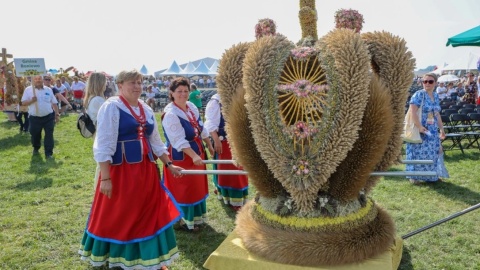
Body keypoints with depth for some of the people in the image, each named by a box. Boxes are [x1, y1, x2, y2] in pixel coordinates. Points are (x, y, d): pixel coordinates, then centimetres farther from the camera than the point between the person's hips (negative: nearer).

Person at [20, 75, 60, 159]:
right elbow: (23, 102, -2)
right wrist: (31, 100, -20)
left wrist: (57, 114, 5)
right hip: (34, 118, 0)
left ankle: (49, 153, 1)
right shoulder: (28, 90, 0)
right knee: (35, 135, 13)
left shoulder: (48, 90, 6)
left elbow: (54, 103, 9)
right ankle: (36, 148, 40)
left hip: (49, 117, 0)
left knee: (49, 135, -3)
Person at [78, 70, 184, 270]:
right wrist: (105, 177, -19)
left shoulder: (146, 109, 11)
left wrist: (169, 165, 15)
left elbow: (155, 141, 19)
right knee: (117, 216, 8)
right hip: (121, 170, -7)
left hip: (146, 169, 7)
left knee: (150, 214, 12)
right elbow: (103, 145, -15)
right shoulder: (111, 107, -10)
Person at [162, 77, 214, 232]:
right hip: (181, 156, -9)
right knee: (184, 188, 1)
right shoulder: (170, 114, -22)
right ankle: (185, 220, 17)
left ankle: (195, 216, 35)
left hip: (197, 151, 9)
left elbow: (201, 128, 15)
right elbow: (179, 140, -29)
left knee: (197, 186, 18)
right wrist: (193, 156, -36)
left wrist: (209, 145, 20)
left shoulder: (192, 107, 3)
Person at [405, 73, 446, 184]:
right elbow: (413, 112, -20)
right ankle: (415, 176, 10)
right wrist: (419, 127, -25)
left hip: (433, 131, 7)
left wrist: (441, 128, 15)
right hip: (420, 131, -7)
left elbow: (437, 114, 17)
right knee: (419, 153, -2)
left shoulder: (436, 96, 11)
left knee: (432, 154, 11)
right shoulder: (418, 95, -12)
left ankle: (430, 175, 24)